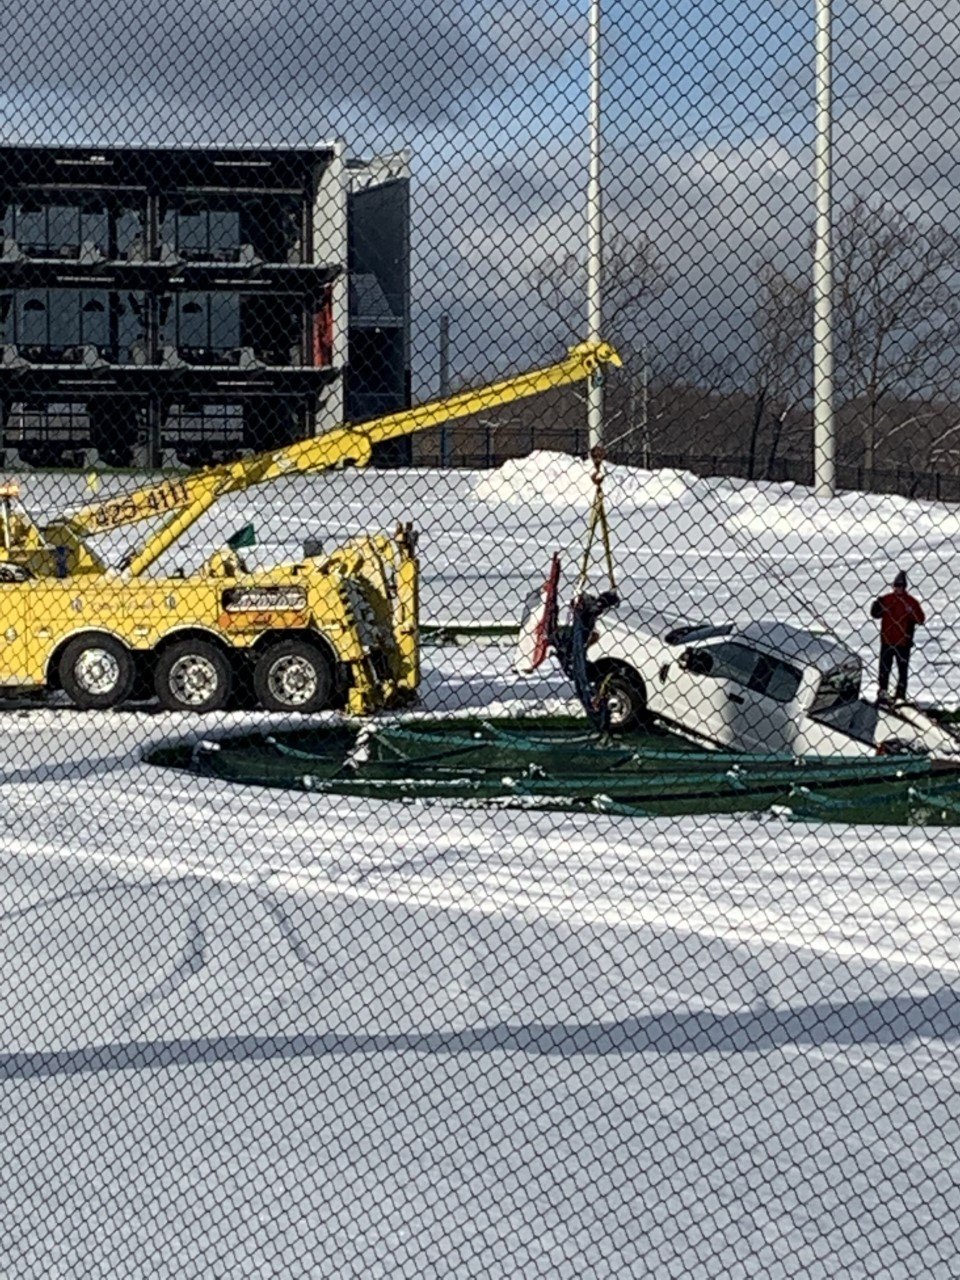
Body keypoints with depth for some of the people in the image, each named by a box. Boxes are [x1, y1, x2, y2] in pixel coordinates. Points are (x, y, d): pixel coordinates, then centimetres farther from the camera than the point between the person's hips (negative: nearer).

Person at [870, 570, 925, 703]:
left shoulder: (911, 602, -3)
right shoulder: (886, 599, 5)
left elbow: (921, 620, -5)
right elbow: (876, 614, 13)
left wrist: (912, 612, -22)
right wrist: (877, 609, -9)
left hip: (903, 642, -2)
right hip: (887, 641, 2)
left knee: (902, 670, 3)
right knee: (884, 668, 6)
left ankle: (900, 696, 8)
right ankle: (882, 693, 13)